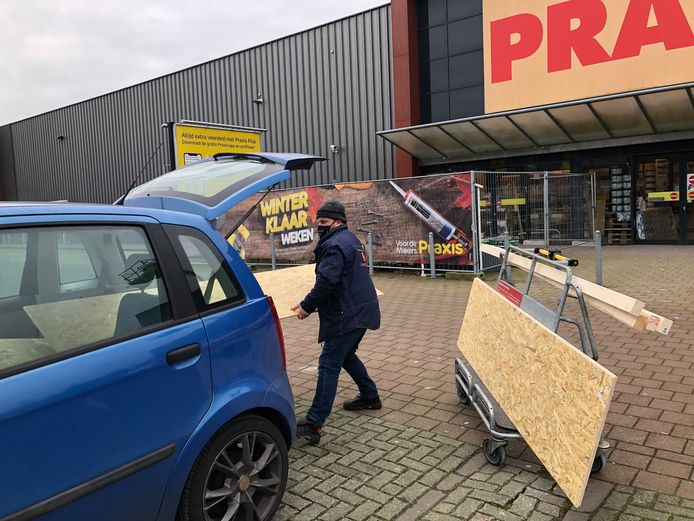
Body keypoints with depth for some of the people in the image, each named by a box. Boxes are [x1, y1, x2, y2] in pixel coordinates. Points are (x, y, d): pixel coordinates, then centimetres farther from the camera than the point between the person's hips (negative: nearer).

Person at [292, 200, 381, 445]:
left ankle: (315, 422, -12)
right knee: (346, 355, 26)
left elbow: (326, 282, -24)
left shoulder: (335, 245, -16)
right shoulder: (350, 239, 17)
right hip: (360, 312, 11)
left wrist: (307, 306, -14)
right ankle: (370, 396, 37)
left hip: (346, 316, -11)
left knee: (329, 365, -11)